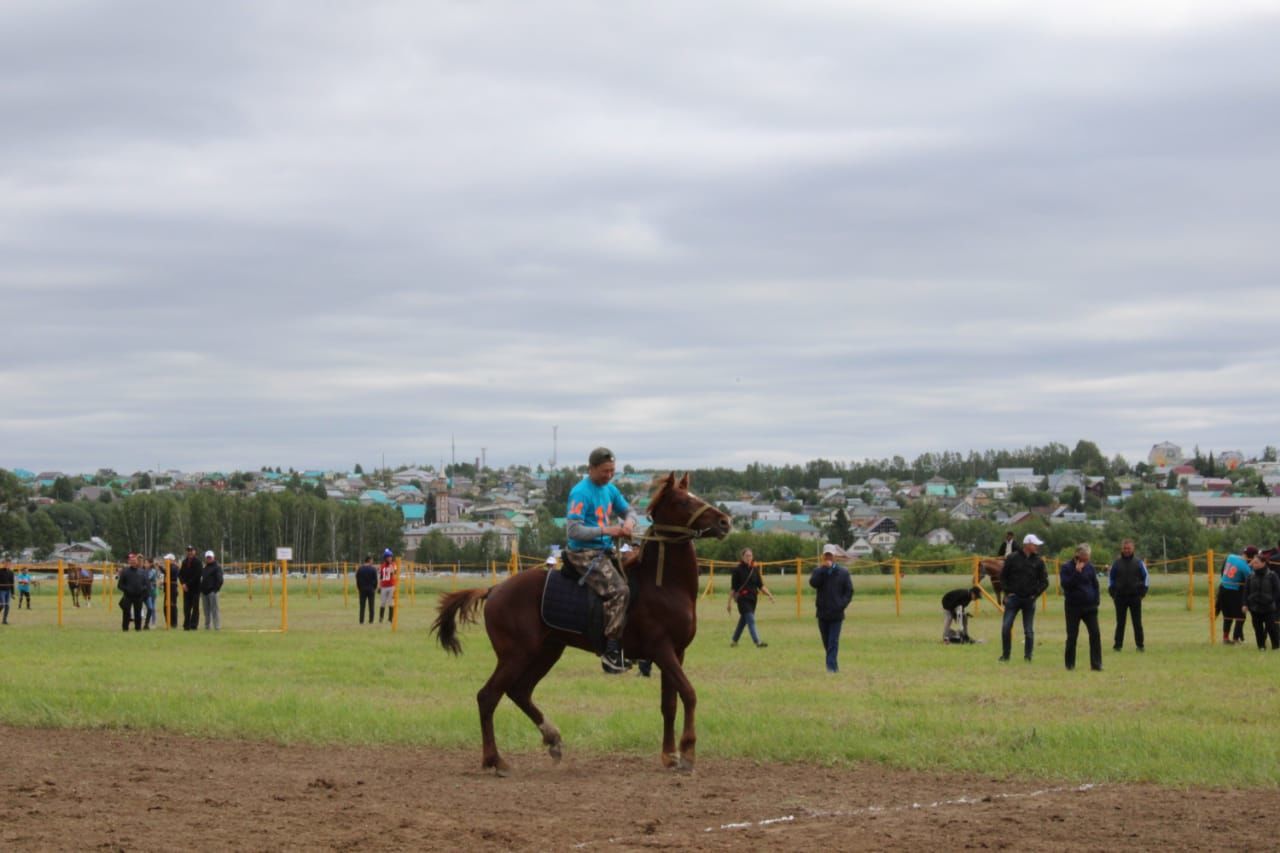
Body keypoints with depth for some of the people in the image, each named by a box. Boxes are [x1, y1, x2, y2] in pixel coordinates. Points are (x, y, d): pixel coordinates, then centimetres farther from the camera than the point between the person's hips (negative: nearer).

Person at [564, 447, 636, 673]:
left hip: (605, 552, 9)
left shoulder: (610, 490, 12)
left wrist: (629, 522, -1)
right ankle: (611, 652, -22)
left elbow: (627, 510, 24)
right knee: (618, 591, -23)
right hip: (584, 554, -9)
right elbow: (573, 530, -20)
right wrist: (606, 530, -25)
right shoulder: (580, 493, -14)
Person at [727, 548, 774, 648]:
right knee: (751, 620, -14)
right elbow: (733, 588, -5)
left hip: (752, 598, 6)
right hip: (743, 598, -6)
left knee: (743, 620, 15)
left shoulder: (754, 569, 7)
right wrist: (729, 602, -5)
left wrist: (769, 594, -4)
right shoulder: (737, 570, -7)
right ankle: (757, 642, -20)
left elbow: (760, 585, 10)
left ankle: (734, 640, 29)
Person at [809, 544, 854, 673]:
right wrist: (823, 568, -18)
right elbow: (813, 583, -16)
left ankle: (831, 666, -13)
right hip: (822, 613, 2)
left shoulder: (843, 572, 2)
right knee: (827, 642, 11)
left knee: (833, 642, -9)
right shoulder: (818, 571, 5)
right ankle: (833, 666, 23)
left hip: (837, 614, -2)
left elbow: (849, 591, 2)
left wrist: (842, 604, -11)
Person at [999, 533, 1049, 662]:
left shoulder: (1038, 562, 1)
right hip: (1013, 598, -1)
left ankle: (1028, 656, 11)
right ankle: (1005, 655, 6)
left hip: (1029, 600, 1)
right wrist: (1008, 591, 0)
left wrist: (1035, 594, -2)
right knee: (1006, 627, -6)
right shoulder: (1012, 558, -2)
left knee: (1029, 631, 2)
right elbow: (1003, 576, 6)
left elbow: (1044, 581, 6)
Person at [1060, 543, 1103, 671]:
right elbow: (1065, 584, -17)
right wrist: (1077, 572, -23)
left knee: (1095, 633, -7)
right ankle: (1069, 664, 13)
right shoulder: (1067, 567, -4)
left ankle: (1096, 664, -5)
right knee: (1072, 636, 2)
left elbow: (1095, 584, 14)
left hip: (1090, 606, 3)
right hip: (1073, 607, -3)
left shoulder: (1090, 567, 7)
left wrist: (1097, 600, 2)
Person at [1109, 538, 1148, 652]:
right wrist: (1112, 593, 4)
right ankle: (1118, 644, 6)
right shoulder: (1116, 564, 5)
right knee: (1120, 623, 2)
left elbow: (1145, 577, 9)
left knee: (1137, 622, 1)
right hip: (1120, 597, 1)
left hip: (1135, 597, -1)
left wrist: (1143, 592, 2)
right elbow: (1110, 578, 12)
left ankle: (1140, 644, 6)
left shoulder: (1138, 563, 3)